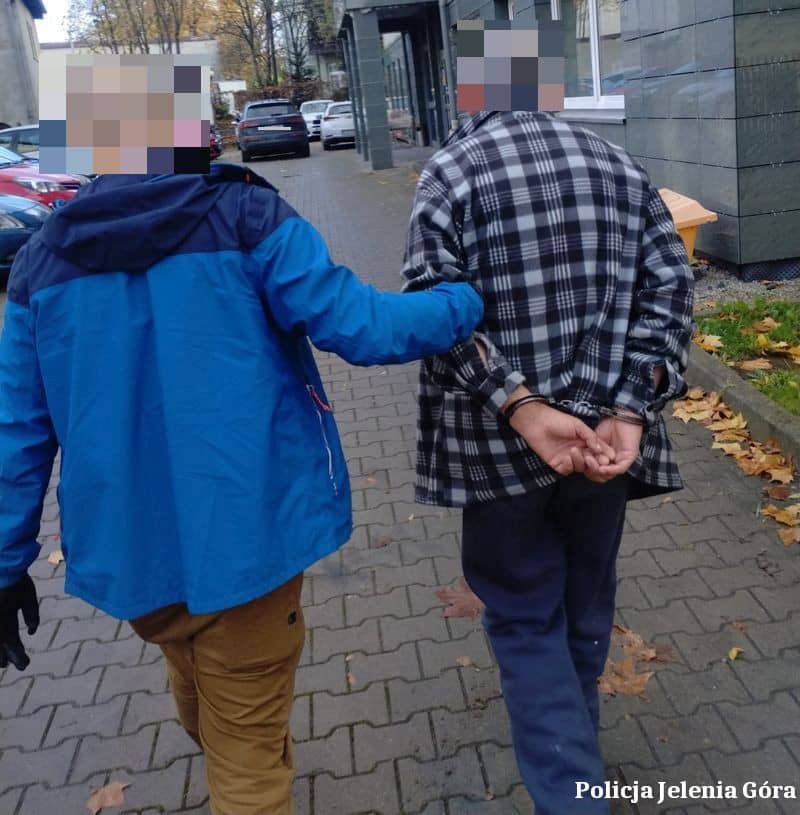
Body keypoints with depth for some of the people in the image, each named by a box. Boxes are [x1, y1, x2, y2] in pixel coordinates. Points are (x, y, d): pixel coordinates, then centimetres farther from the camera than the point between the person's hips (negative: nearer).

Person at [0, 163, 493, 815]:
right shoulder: (244, 213, -10)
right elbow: (359, 327, -15)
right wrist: (471, 302, 2)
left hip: (127, 545, 5)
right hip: (241, 529, -5)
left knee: (200, 693, 33)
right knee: (246, 752, 12)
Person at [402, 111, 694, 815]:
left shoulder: (450, 169, -3)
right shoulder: (621, 166, 8)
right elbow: (669, 287, -1)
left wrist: (522, 408, -21)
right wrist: (630, 408, -10)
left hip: (502, 438, -4)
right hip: (606, 425, 4)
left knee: (526, 614, 10)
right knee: (586, 597, 22)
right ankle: (570, 737, 43)